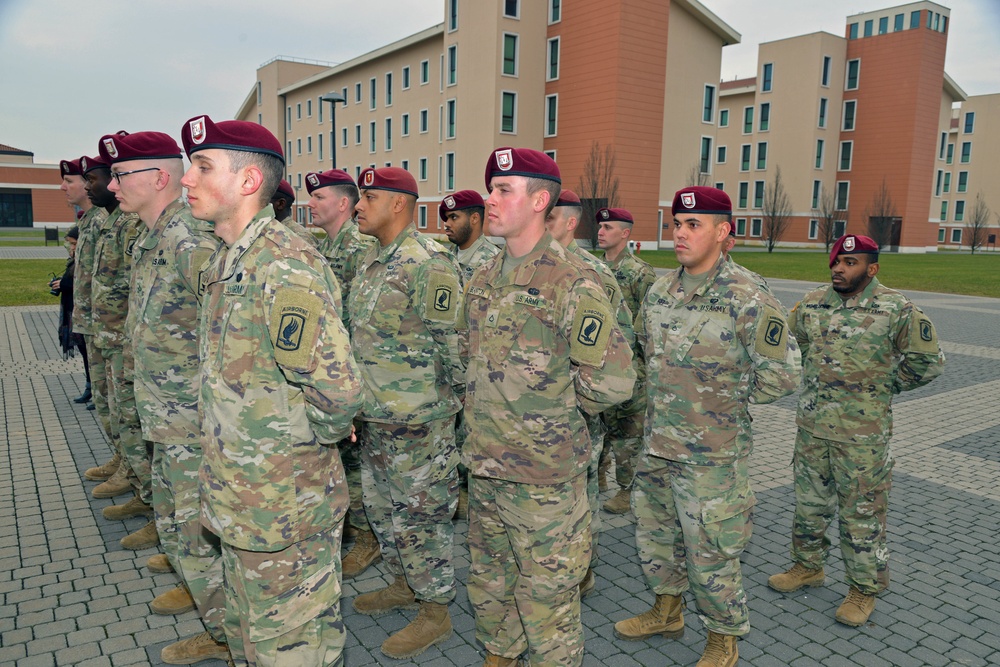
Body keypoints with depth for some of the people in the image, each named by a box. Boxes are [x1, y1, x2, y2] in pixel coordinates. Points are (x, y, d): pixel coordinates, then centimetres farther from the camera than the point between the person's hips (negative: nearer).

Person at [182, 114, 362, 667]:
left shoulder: (284, 267, -24)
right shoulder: (226, 259, 9)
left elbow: (336, 390, -31)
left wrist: (304, 437, -12)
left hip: (284, 509, -9)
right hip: (237, 503, 10)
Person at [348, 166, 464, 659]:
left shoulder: (428, 262, -19)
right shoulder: (371, 261, 11)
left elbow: (451, 342, -18)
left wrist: (454, 397, -11)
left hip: (418, 421, -10)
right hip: (375, 417, 10)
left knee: (421, 514, 4)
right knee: (382, 507, 22)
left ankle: (435, 610, 22)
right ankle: (404, 583, 42)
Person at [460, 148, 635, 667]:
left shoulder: (572, 283, -17)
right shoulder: (482, 280, 7)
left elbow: (612, 381, -21)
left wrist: (554, 408, -7)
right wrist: (480, 410, 11)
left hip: (545, 477, -7)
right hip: (482, 468, 8)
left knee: (546, 597, 8)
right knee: (488, 584, 24)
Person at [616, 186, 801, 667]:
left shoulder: (747, 301, -18)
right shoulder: (659, 292, 2)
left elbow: (782, 375, -15)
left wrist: (729, 400, -5)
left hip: (711, 453, -7)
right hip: (656, 444, 7)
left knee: (710, 552, 7)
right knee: (655, 534, 22)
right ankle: (667, 612, 45)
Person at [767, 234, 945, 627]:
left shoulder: (896, 310, -11)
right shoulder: (812, 304, 2)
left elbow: (928, 361, -4)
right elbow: (792, 344, 19)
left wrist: (886, 384, 0)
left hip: (863, 432, -4)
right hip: (812, 425, 5)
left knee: (862, 512, 7)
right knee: (809, 502, 17)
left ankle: (865, 588, 24)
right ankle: (807, 566, 36)